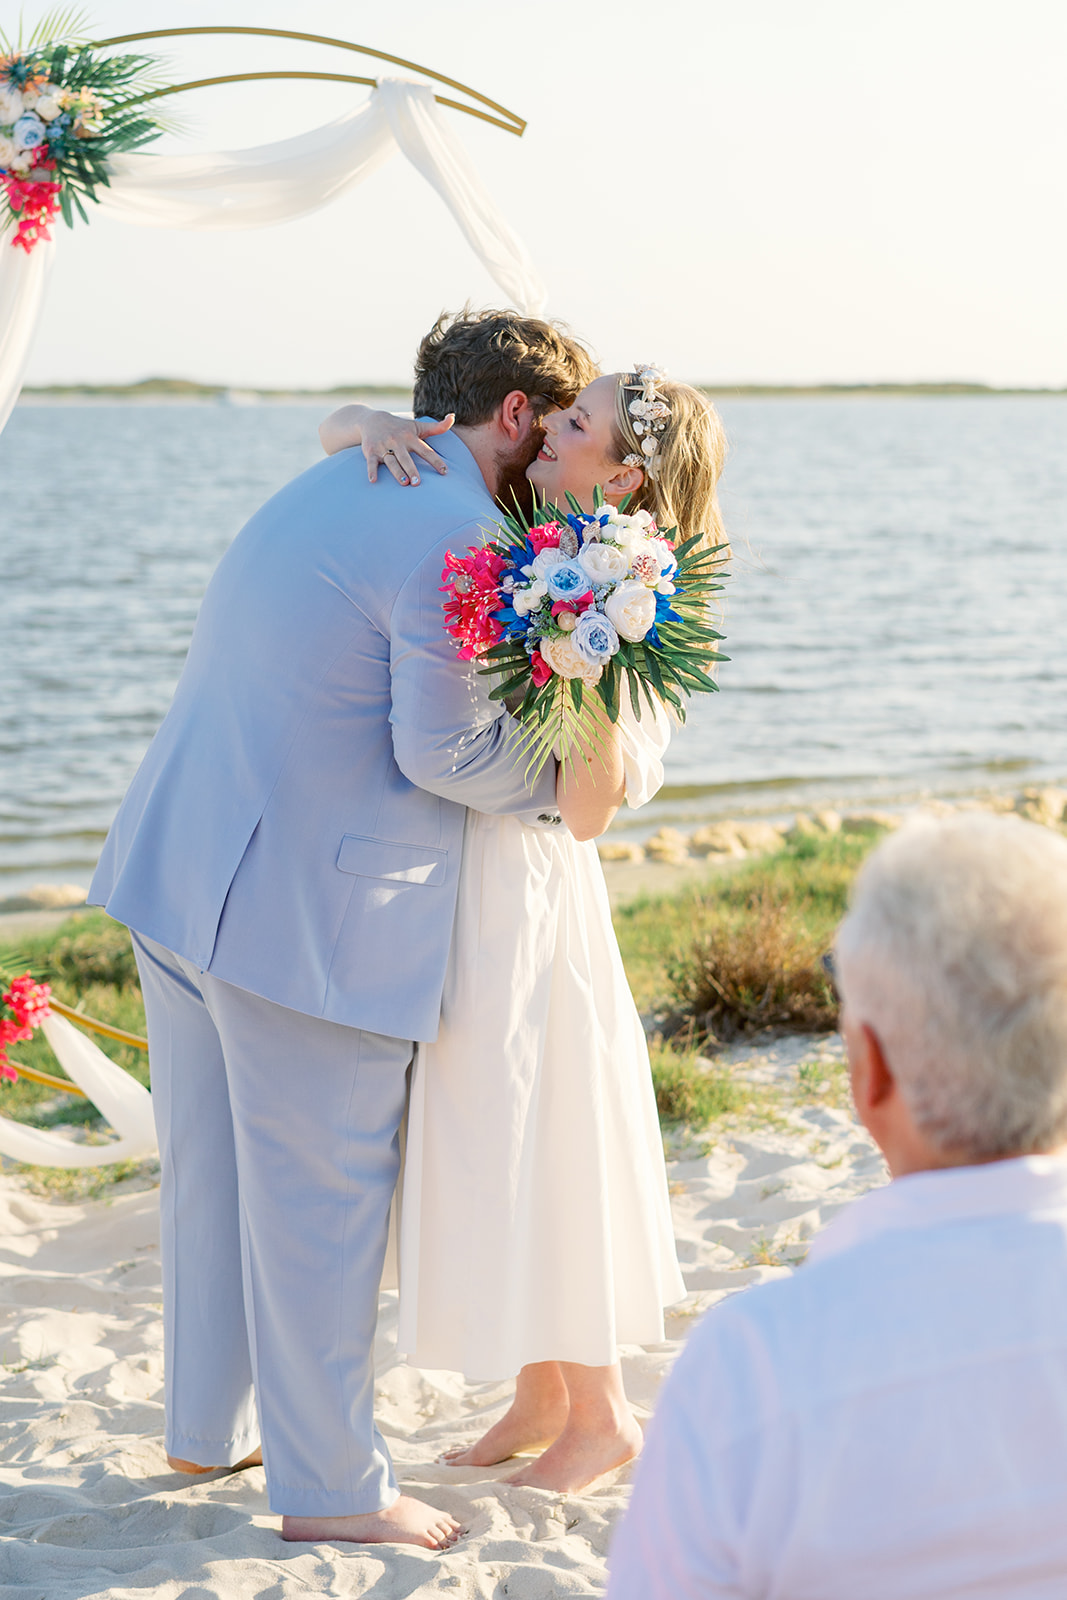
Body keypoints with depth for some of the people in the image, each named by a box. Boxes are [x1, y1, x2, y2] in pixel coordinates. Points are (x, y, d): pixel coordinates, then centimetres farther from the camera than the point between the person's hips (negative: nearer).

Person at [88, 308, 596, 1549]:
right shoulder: (454, 533, -16)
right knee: (323, 1192, 2)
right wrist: (562, 780, 0)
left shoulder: (341, 479, 15)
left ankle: (209, 1425, 35)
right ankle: (330, 1483, 14)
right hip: (306, 907, -10)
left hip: (180, 872, 10)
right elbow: (443, 748, -16)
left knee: (208, 1166, 20)